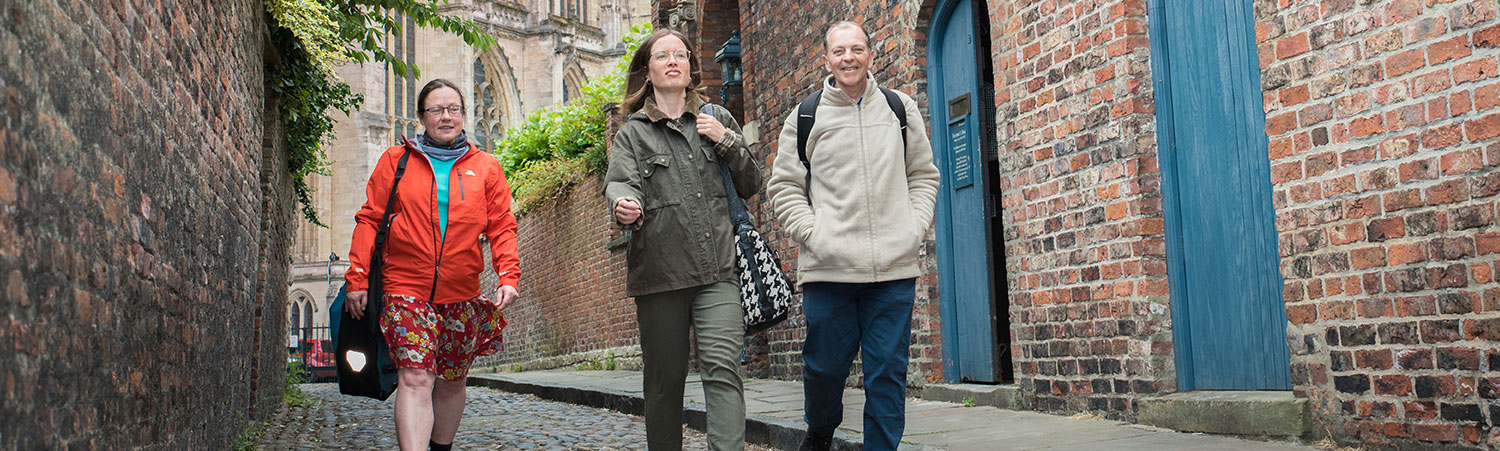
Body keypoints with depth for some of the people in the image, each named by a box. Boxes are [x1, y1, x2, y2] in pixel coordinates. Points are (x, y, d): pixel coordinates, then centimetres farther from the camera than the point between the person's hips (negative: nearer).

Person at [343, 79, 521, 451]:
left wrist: (508, 276, -7)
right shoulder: (396, 160, 7)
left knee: (451, 383, 12)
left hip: (462, 295, 2)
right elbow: (370, 220, 6)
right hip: (407, 290, -2)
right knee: (415, 379, -15)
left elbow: (501, 227, 7)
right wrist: (357, 278, -2)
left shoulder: (485, 167, 10)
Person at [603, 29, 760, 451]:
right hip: (659, 272, 0)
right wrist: (624, 205, -31)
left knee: (722, 368, -15)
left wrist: (726, 142, 1)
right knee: (665, 377, 7)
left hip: (717, 271, 0)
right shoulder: (632, 133, 10)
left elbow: (751, 184, 17)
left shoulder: (718, 119, 15)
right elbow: (619, 182, -7)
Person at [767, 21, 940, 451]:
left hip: (894, 269, 1)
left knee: (888, 371, 2)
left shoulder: (901, 109, 11)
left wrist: (915, 228, 4)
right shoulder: (804, 118, 5)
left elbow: (924, 174, 18)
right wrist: (813, 235, -5)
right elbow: (784, 186, 8)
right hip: (828, 270, -1)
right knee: (825, 366, 6)